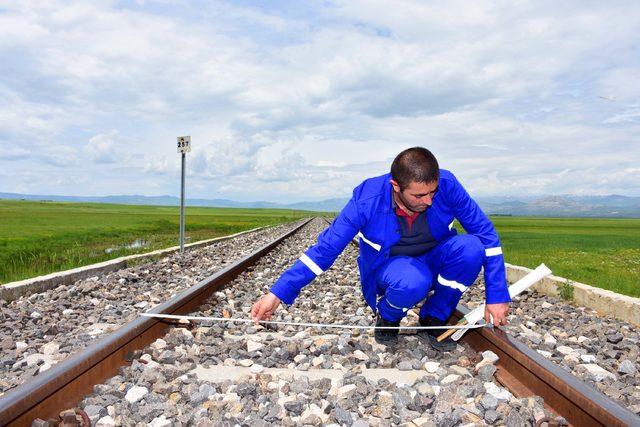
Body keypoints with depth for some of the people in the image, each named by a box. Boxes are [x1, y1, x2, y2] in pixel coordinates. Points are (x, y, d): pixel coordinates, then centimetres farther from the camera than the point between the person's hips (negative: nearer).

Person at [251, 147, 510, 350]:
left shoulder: (447, 186, -23)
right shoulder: (367, 200, -27)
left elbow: (486, 233, -15)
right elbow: (325, 248, -22)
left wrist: (497, 296, -19)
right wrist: (278, 294, -26)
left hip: (434, 262, 3)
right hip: (390, 268, -2)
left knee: (471, 247, -30)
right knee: (413, 280, -40)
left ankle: (433, 321, -7)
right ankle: (387, 319, -2)